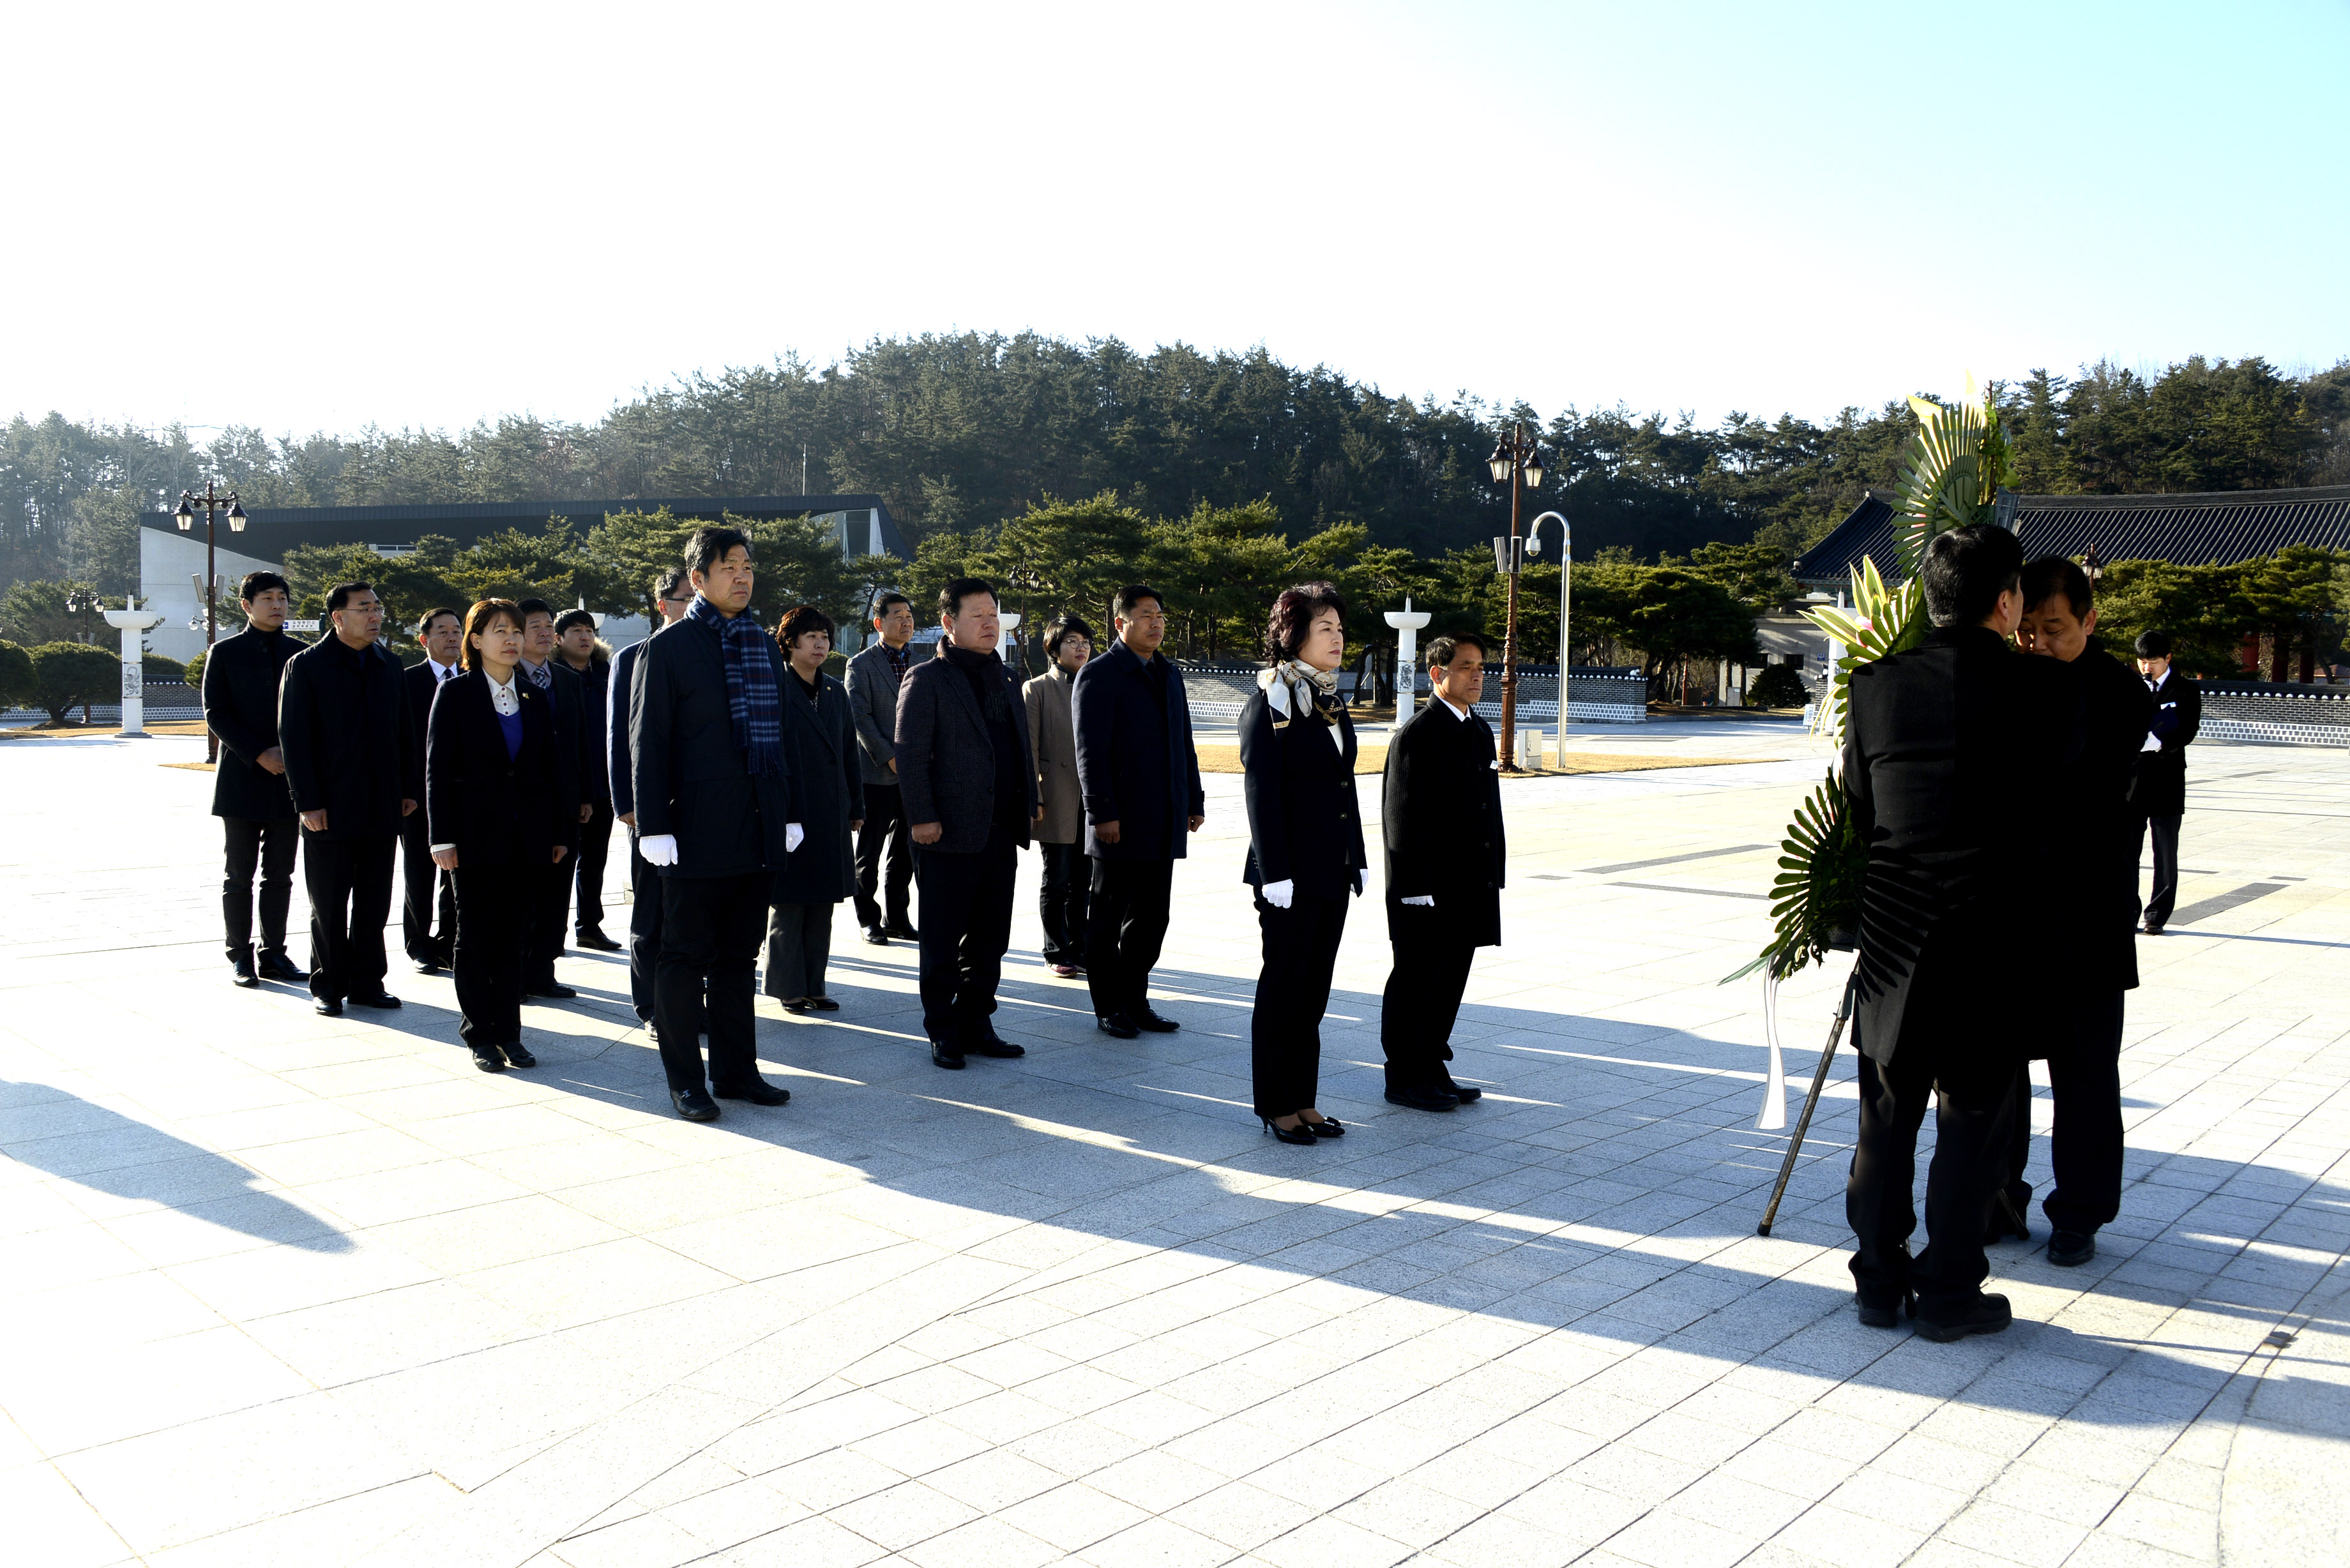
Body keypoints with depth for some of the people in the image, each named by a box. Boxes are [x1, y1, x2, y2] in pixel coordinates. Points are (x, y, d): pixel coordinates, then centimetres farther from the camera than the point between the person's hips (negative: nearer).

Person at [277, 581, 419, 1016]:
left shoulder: (389, 666, 10)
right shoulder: (306, 666, -5)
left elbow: (403, 732, 13)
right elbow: (294, 739, -8)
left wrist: (410, 788, 7)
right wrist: (308, 803, -12)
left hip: (382, 808, 4)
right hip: (330, 811, -4)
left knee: (374, 903, 10)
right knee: (329, 906, 6)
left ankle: (366, 982, 20)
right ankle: (329, 986, 17)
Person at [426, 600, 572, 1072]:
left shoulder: (537, 699, 11)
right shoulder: (455, 694, -1)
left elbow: (549, 768, 12)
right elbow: (437, 768, -4)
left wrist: (561, 832, 7)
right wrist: (442, 837, -10)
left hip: (525, 836, 3)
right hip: (476, 834, -3)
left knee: (512, 936, 7)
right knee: (475, 936, 3)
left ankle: (509, 1033, 14)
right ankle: (480, 1035, 13)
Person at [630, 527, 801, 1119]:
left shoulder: (765, 646, 14)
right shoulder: (668, 648, -4)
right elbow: (647, 742, -7)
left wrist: (788, 814, 14)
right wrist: (653, 826, -12)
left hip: (758, 832, 6)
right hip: (698, 832, -6)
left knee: (739, 957, 13)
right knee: (686, 958, 3)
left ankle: (736, 1070, 23)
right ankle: (686, 1081, 12)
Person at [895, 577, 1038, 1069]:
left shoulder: (1004, 679, 17)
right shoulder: (926, 679, -5)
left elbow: (1021, 747, 20)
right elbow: (909, 752, -11)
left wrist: (1029, 804, 12)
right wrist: (922, 818, -16)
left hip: (1000, 836, 7)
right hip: (949, 836, -7)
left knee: (990, 940, 11)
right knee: (942, 943, 3)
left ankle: (975, 1025, 22)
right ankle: (944, 1033, 13)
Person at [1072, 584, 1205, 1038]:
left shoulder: (1170, 674, 16)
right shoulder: (1099, 675, -7)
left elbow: (1184, 744, 20)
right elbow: (1090, 751, -13)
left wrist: (1194, 800, 14)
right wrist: (1102, 813, -18)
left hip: (1163, 825, 7)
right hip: (1120, 824, -7)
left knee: (1150, 919, 11)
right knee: (1108, 919, 4)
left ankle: (1135, 1002, 21)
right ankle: (1109, 1009, 13)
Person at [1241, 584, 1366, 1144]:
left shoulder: (1332, 700, 13)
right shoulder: (1271, 702, -10)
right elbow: (1261, 793, -14)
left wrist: (1358, 859, 13)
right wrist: (1274, 874, -18)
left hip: (1333, 870, 7)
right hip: (1292, 872, -7)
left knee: (1314, 990, 12)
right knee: (1284, 986, 2)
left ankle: (1302, 1099, 21)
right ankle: (1276, 1107, 13)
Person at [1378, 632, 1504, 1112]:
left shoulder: (1482, 732, 14)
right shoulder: (1416, 735, -12)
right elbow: (1403, 817, -16)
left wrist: (1495, 872, 14)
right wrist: (1417, 887, -19)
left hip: (1470, 886, 8)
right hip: (1427, 886, -8)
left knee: (1450, 981, 14)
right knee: (1416, 982, 2)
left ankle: (1433, 1069, 26)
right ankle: (1404, 1078, 12)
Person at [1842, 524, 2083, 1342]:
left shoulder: (1876, 685, -2)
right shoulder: (2049, 688, -9)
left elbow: (1857, 807, 4)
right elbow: (2059, 801, 3)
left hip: (1892, 934, 3)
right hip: (1995, 936, -2)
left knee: (1887, 1113, 13)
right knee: (1971, 1116, 9)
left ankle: (1880, 1281, 22)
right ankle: (1949, 1293, 17)